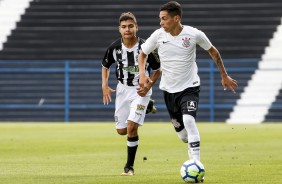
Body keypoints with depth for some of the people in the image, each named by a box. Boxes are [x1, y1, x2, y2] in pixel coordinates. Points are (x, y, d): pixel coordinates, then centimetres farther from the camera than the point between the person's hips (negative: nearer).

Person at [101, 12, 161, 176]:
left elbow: (158, 69, -4)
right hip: (123, 89, 4)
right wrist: (105, 86, -4)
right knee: (121, 131, 10)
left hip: (141, 90, -4)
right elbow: (106, 66, 9)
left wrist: (148, 86, -16)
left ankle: (130, 166, -4)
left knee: (131, 127, -20)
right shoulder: (114, 47, -10)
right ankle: (146, 107, 40)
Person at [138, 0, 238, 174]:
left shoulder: (194, 34, -14)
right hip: (169, 89, 3)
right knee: (183, 135, 8)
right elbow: (143, 54, 8)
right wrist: (142, 73, -11)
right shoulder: (158, 35, -9)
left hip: (189, 87, -3)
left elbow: (213, 51, 4)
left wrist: (224, 75, 10)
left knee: (189, 120, -28)